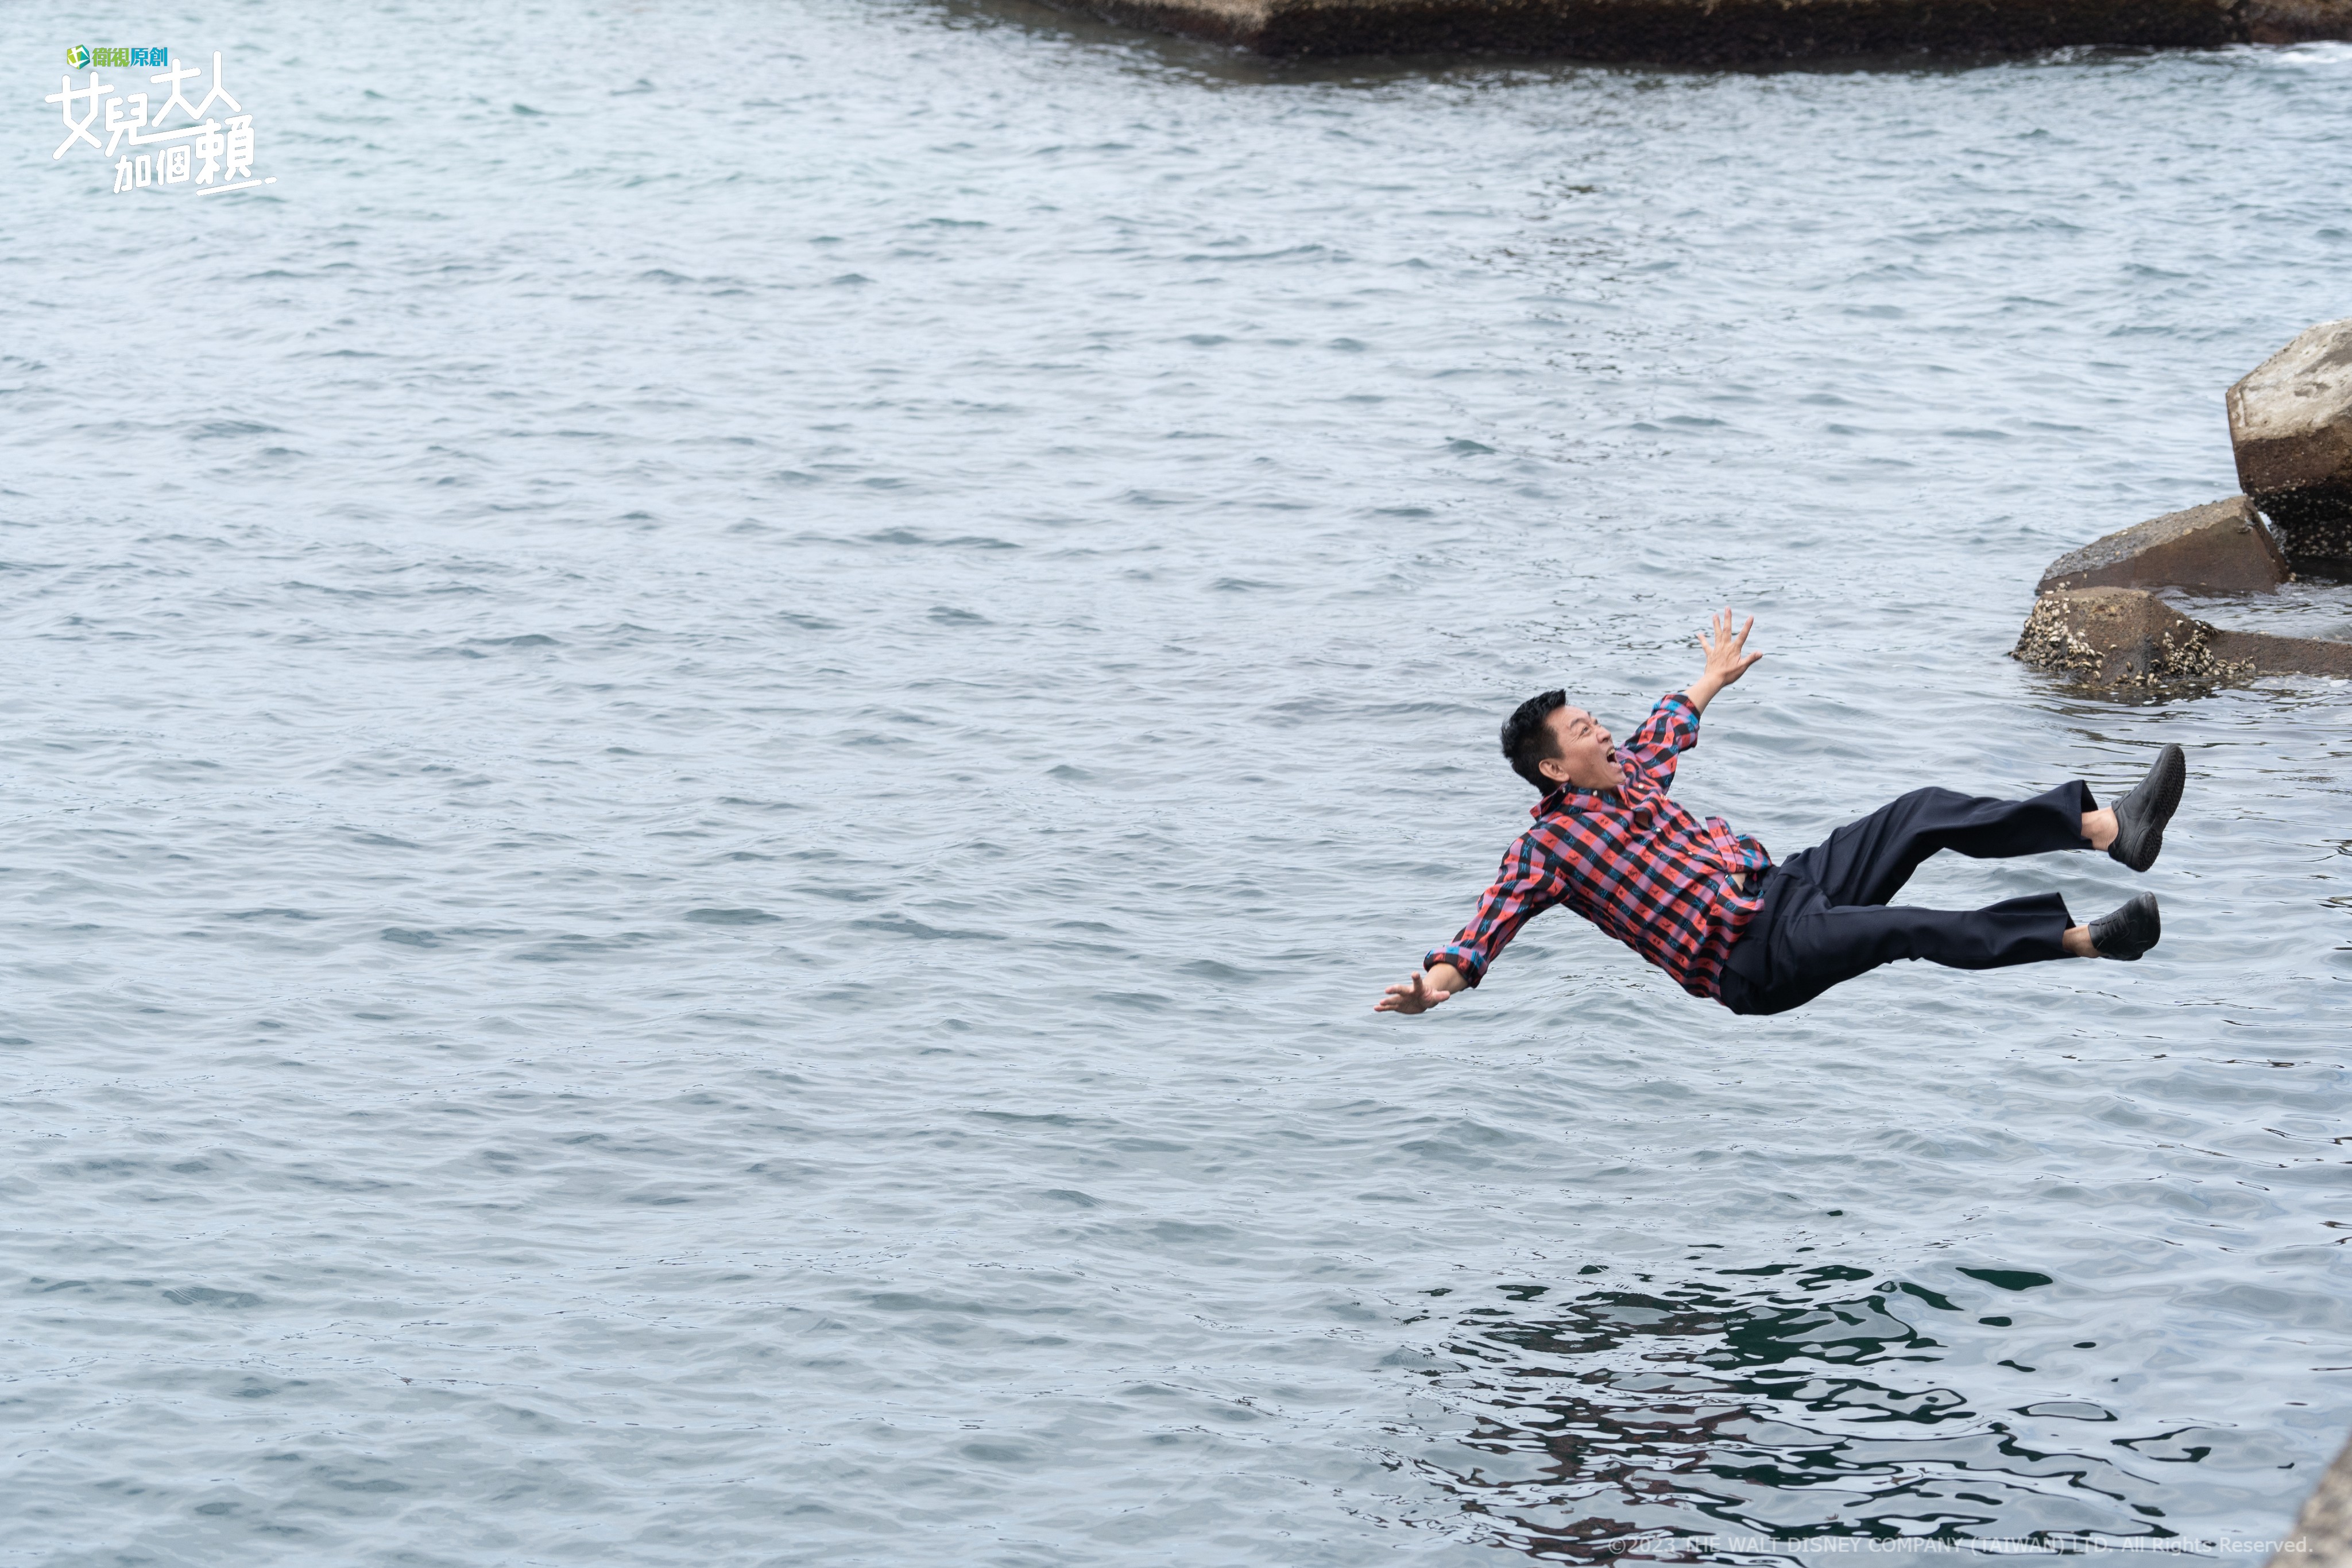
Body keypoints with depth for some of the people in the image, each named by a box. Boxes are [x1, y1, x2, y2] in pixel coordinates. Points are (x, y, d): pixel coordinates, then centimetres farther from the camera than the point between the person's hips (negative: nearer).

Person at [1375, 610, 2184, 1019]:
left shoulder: (1627, 777, 18)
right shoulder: (1548, 847, -5)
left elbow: (1662, 728, 39)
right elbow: (1492, 922, -16)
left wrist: (1713, 677, 55)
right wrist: (1436, 982, -35)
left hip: (1785, 880, 8)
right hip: (1748, 957, -8)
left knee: (1921, 814, -11)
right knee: (1904, 927, -30)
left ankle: (2112, 828, -21)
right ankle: (2092, 938, -39)